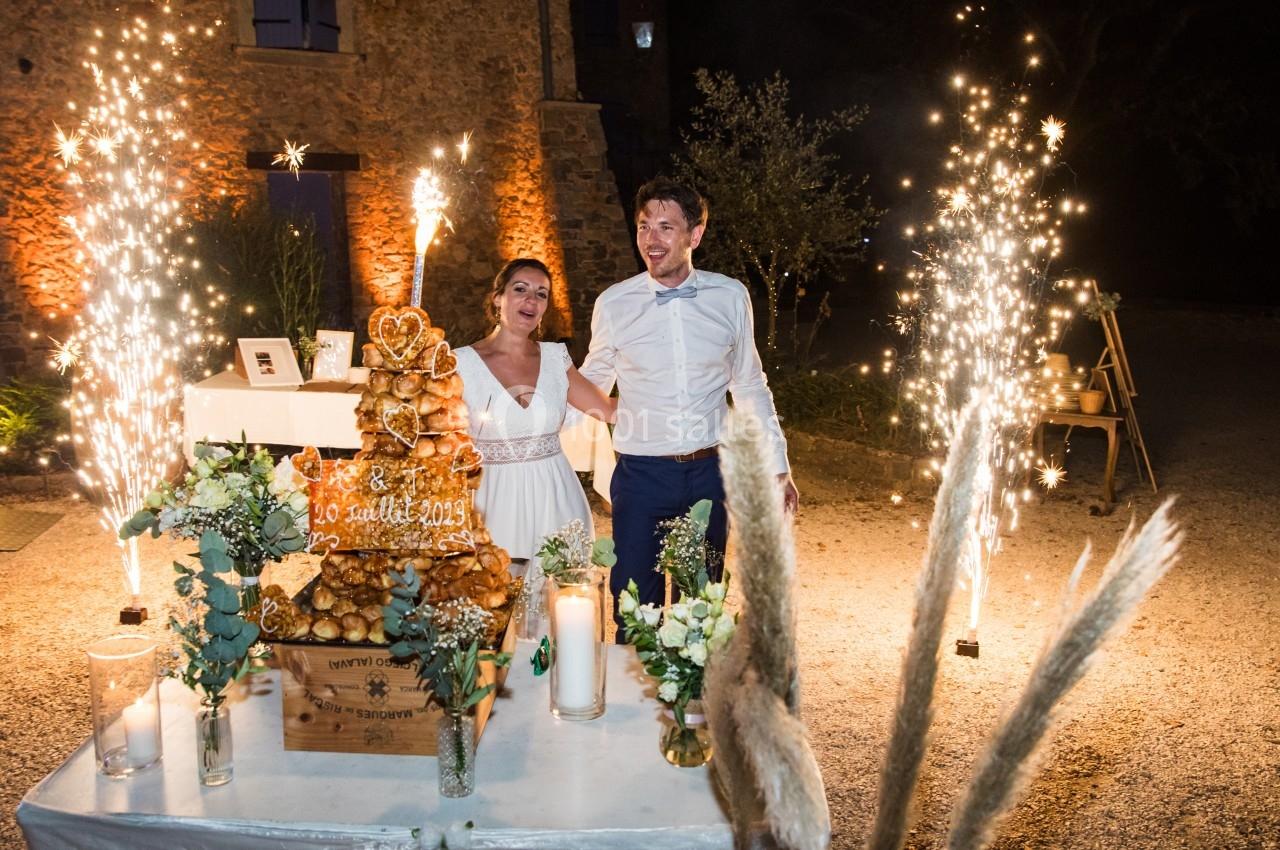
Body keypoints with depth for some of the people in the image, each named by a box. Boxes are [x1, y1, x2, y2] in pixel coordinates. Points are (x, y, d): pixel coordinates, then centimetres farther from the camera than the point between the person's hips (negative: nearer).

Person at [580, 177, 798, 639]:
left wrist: (778, 467, 9)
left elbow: (750, 387, 9)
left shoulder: (731, 297, -2)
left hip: (710, 473, 2)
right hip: (640, 475, -1)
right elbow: (590, 385, 8)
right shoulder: (614, 303, -5)